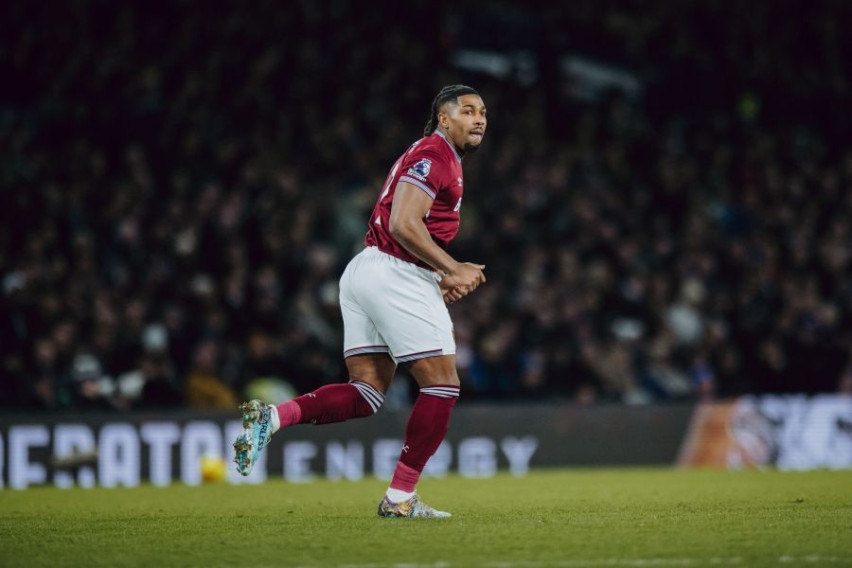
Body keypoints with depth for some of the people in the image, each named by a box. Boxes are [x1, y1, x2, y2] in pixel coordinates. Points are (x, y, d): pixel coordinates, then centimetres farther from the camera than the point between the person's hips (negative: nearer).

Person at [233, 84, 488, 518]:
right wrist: (453, 270, -17)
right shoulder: (434, 156, -9)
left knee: (366, 392, 5)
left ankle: (271, 416, -11)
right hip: (396, 275, -10)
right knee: (441, 385, -3)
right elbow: (403, 224, -21)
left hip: (364, 271, 10)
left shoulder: (437, 158, 23)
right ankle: (400, 498, -2)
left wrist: (443, 278, 13)